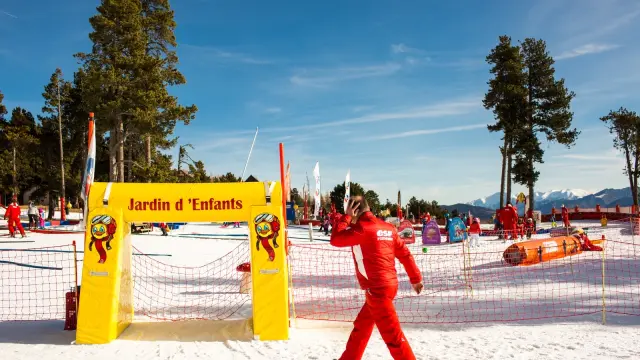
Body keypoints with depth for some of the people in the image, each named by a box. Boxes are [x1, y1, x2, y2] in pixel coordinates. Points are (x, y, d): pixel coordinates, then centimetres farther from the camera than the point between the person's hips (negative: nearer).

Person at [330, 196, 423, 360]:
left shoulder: (362, 228, -14)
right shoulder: (387, 227, 9)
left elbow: (335, 239, -8)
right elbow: (405, 254, 10)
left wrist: (346, 217, -1)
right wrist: (415, 278, 16)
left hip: (377, 288, -9)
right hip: (387, 284, 9)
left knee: (391, 333, -4)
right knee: (361, 326, 21)